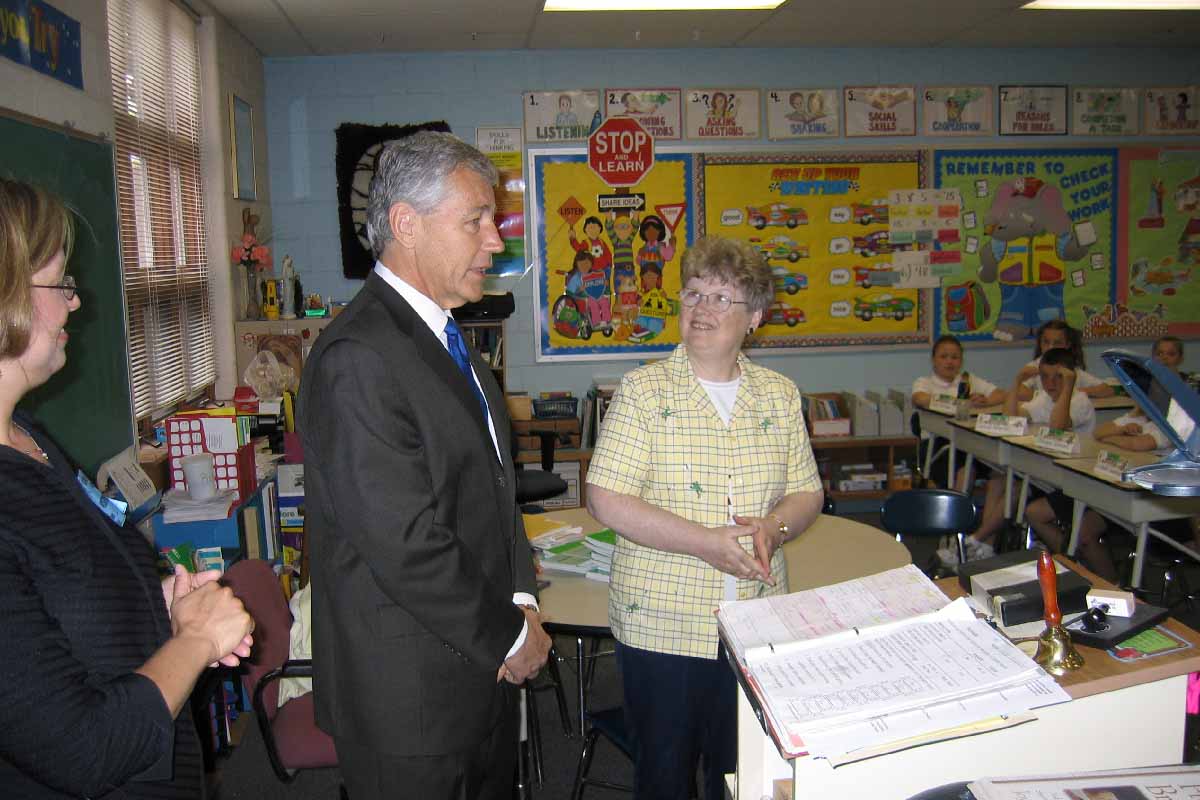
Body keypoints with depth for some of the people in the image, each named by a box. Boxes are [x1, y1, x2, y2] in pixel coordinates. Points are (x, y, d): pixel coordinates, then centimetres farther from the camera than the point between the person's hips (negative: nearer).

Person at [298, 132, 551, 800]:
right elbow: (405, 545, -25)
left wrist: (522, 600, 0)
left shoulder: (448, 339, 8)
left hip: (483, 666, 9)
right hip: (410, 693, -8)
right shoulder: (358, 358, -23)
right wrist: (510, 636, -13)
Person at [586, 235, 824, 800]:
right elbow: (605, 500, -13)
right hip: (661, 624, -3)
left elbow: (807, 493, 11)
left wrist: (773, 526, -12)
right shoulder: (645, 390, -6)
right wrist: (706, 542, -20)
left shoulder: (780, 395, 6)